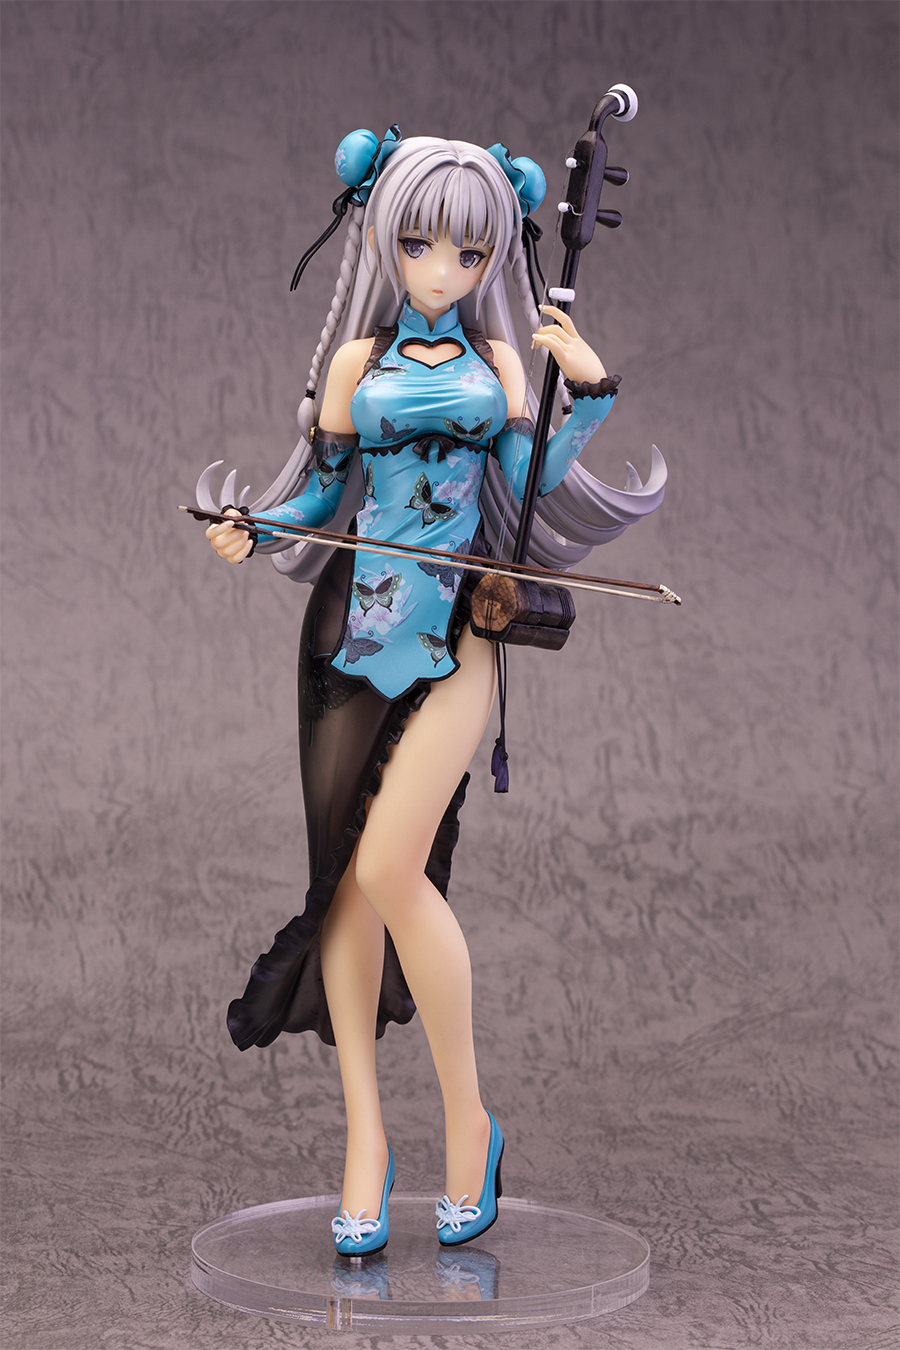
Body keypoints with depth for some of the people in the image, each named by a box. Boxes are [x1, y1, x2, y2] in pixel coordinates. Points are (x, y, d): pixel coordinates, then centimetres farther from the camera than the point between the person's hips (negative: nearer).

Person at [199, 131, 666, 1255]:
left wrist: (588, 392, -6)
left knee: (391, 867, -15)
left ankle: (468, 1120, 1)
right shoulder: (359, 360, 9)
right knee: (347, 874, 0)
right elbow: (325, 489, 10)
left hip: (456, 626, -1)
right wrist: (254, 528, -7)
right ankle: (365, 1137, 9)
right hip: (358, 621, 2)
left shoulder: (498, 356, 10)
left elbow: (530, 478, 4)